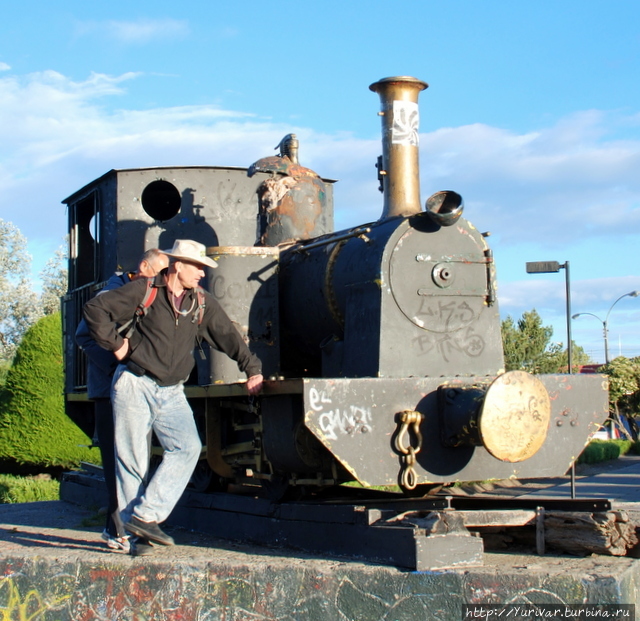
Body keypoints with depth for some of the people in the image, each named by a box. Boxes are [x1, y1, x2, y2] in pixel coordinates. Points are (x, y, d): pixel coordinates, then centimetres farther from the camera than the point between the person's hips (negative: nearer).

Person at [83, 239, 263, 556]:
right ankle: (127, 532, 5)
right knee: (132, 458, -3)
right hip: (134, 385, -5)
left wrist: (253, 369, 7)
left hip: (171, 392, 5)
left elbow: (228, 337, 13)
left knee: (187, 448, -14)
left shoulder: (202, 303, 10)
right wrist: (115, 343, -8)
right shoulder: (144, 292, -4)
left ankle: (145, 516, -12)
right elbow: (95, 308, -6)